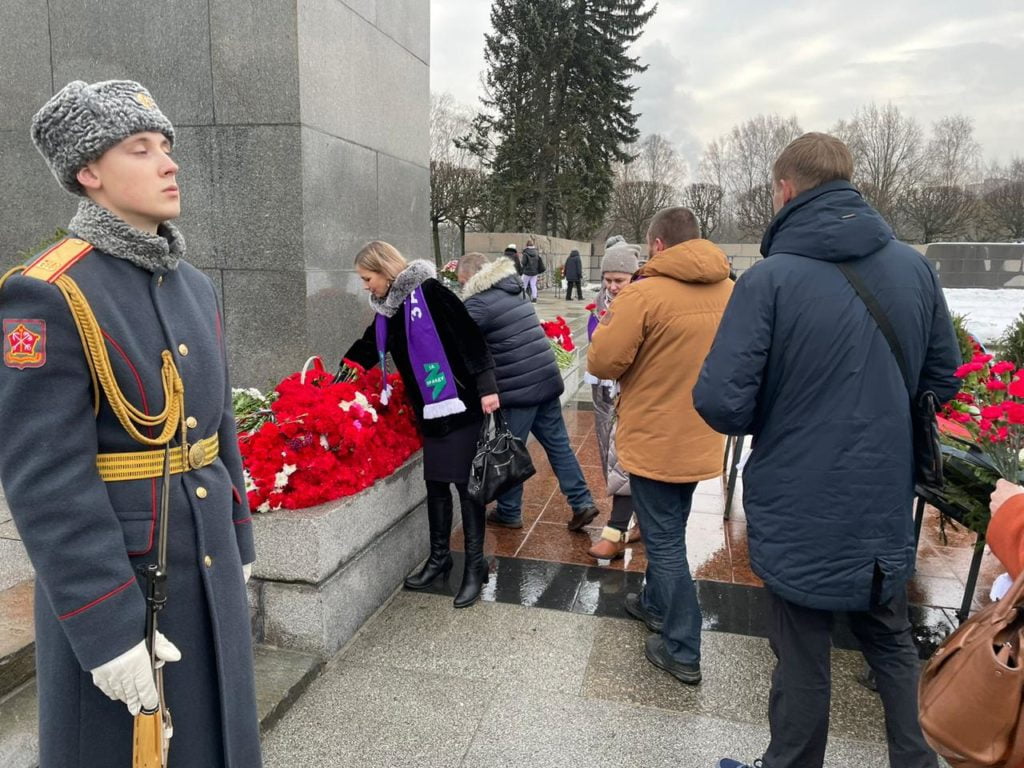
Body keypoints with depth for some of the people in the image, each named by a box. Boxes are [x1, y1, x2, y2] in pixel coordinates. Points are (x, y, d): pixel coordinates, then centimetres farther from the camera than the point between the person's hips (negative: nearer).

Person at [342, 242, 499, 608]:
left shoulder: (428, 292, -13)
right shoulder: (388, 310, 11)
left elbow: (468, 337, -17)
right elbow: (365, 351, 24)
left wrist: (486, 387, -21)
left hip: (460, 405, -7)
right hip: (429, 411, 7)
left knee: (466, 484, -1)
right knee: (435, 483, 13)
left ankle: (475, 565, 11)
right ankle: (439, 557, 29)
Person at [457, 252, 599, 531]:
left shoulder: (478, 303, -12)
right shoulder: (512, 290, 14)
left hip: (518, 389, -8)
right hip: (546, 380, 8)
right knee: (558, 444, 14)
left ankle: (508, 513, 20)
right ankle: (582, 503, 15)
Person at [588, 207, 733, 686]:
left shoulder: (644, 293, -20)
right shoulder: (729, 291, 0)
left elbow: (601, 364, -18)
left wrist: (609, 324, 0)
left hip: (655, 440, -6)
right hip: (701, 441, 6)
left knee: (664, 541, 6)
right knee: (670, 529, 24)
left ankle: (682, 651, 15)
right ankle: (655, 603, 43)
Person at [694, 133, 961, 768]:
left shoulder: (770, 278, -19)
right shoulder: (915, 268, -3)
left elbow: (721, 403, -23)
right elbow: (944, 381, 7)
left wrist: (774, 413, -1)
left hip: (801, 514, -4)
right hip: (887, 509, 5)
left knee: (803, 663, 13)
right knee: (893, 644, 26)